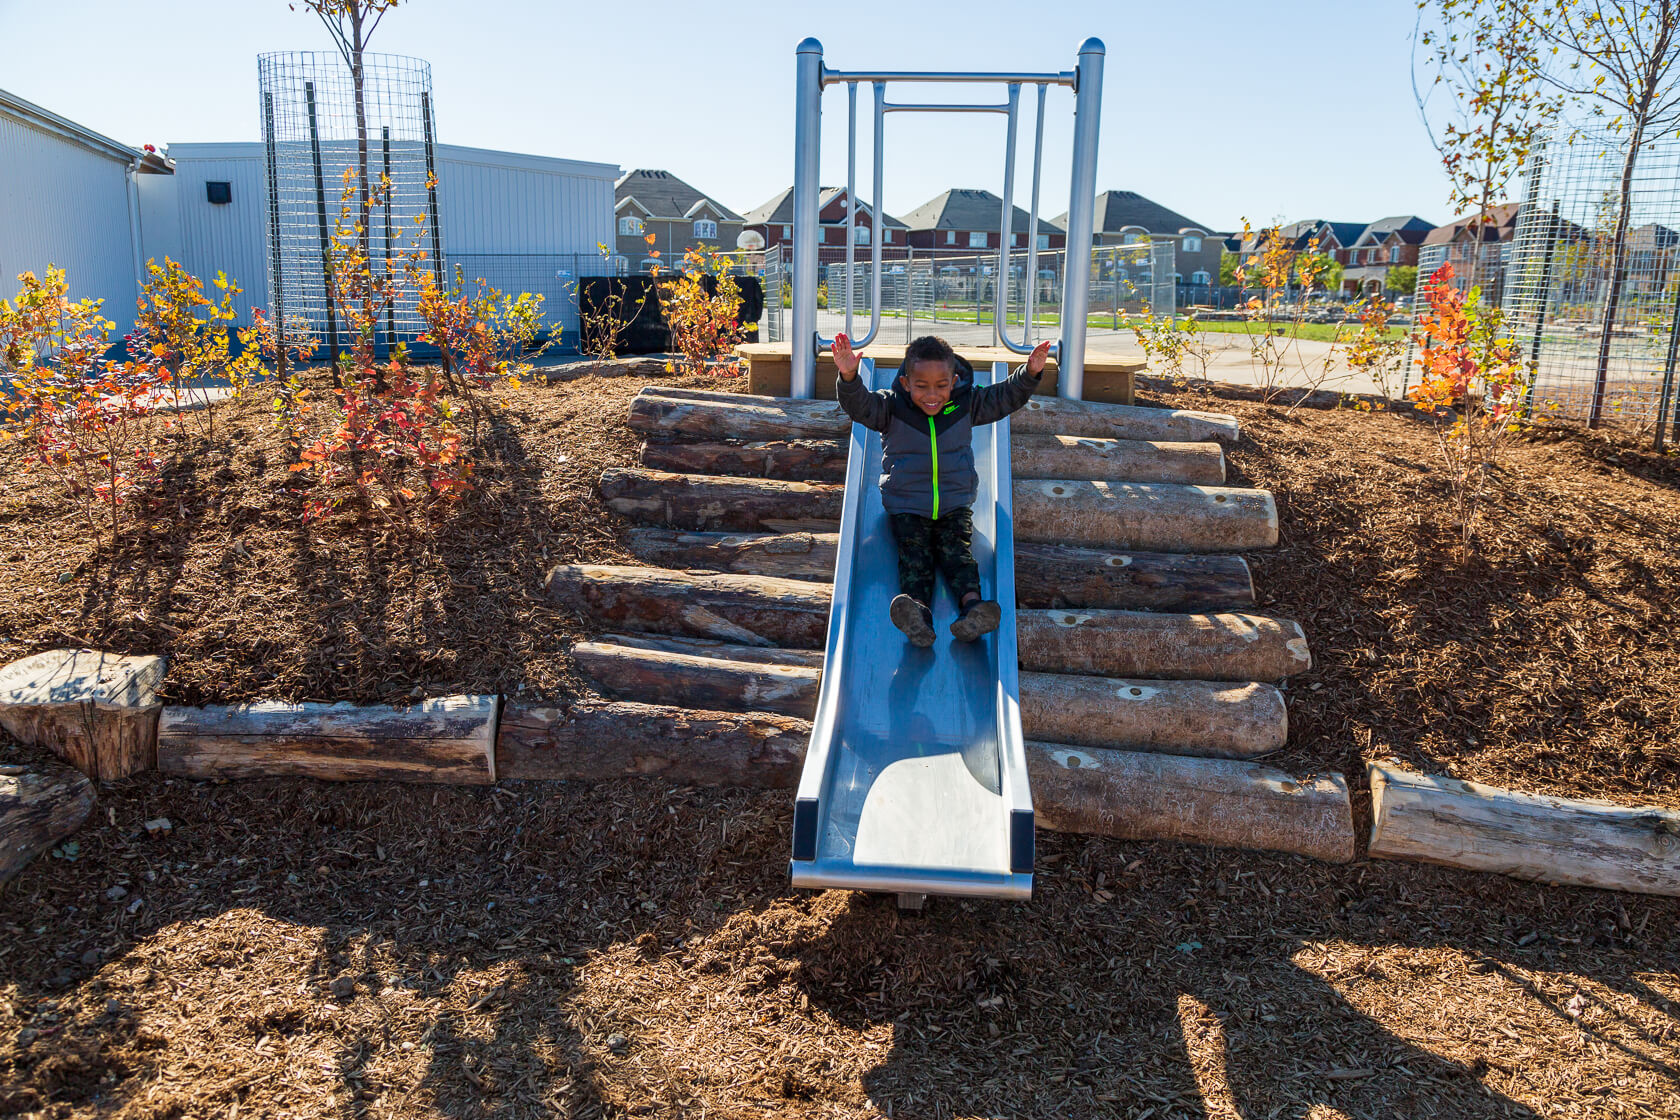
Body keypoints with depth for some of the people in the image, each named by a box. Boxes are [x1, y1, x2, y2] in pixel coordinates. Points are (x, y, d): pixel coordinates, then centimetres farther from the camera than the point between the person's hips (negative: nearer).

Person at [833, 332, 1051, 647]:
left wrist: (1030, 373, -14)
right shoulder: (891, 406, -6)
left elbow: (1006, 397, 5)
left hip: (955, 504, 2)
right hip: (906, 505, -1)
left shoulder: (966, 403, 0)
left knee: (956, 550, -19)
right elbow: (859, 405, -21)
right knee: (914, 554, -22)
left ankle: (971, 604, -41)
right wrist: (849, 378, -43)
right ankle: (916, 609, -45)